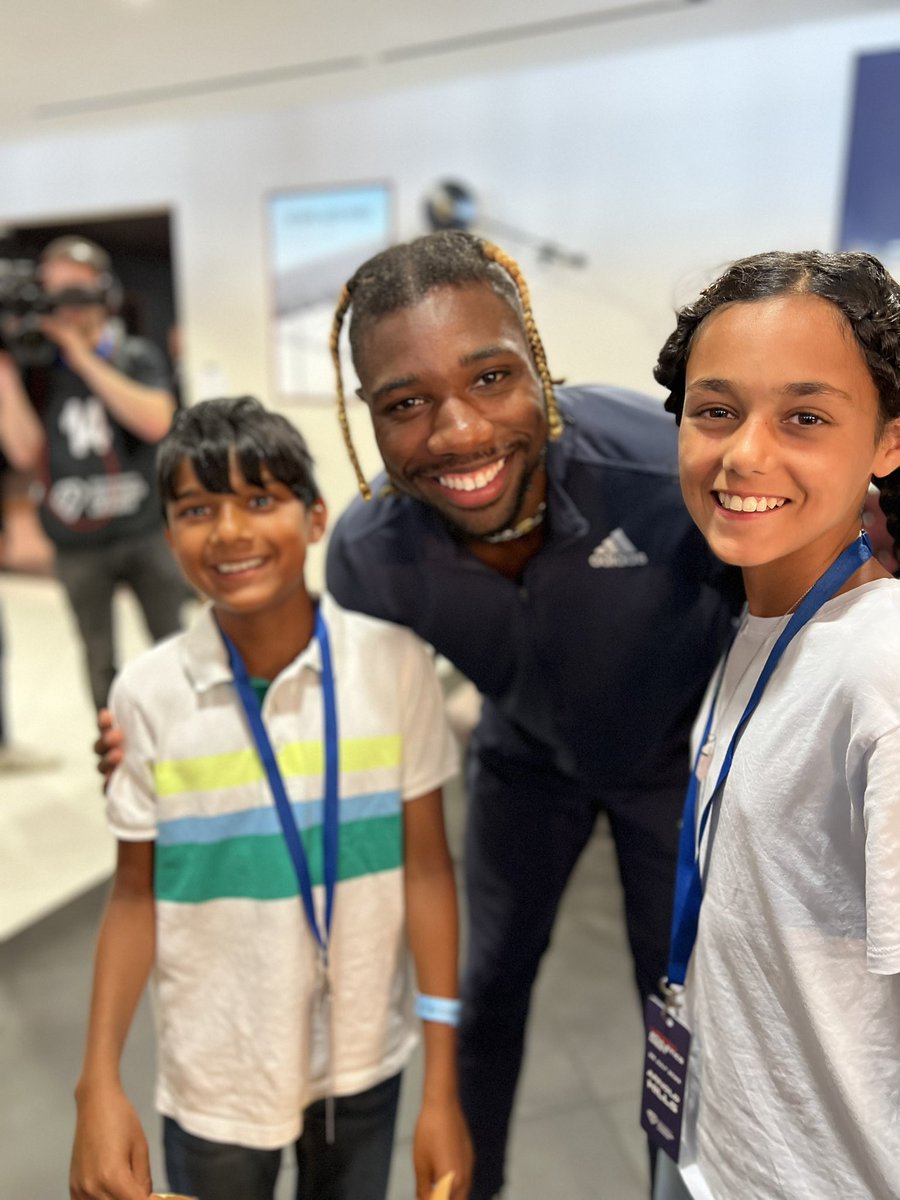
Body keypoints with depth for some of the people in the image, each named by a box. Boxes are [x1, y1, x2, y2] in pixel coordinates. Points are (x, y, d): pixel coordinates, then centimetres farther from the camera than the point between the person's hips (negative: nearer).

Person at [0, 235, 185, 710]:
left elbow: (156, 422, -14)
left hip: (145, 531, -1)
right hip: (77, 543, 1)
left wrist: (83, 358, -14)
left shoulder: (137, 357, 4)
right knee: (100, 662, 10)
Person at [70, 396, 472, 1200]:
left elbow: (428, 865, -9)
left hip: (366, 1061, 0)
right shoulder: (147, 694, -13)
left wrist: (444, 1085, -6)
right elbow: (136, 892, -2)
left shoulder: (395, 664, -15)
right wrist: (99, 1084, -7)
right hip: (213, 1078, 0)